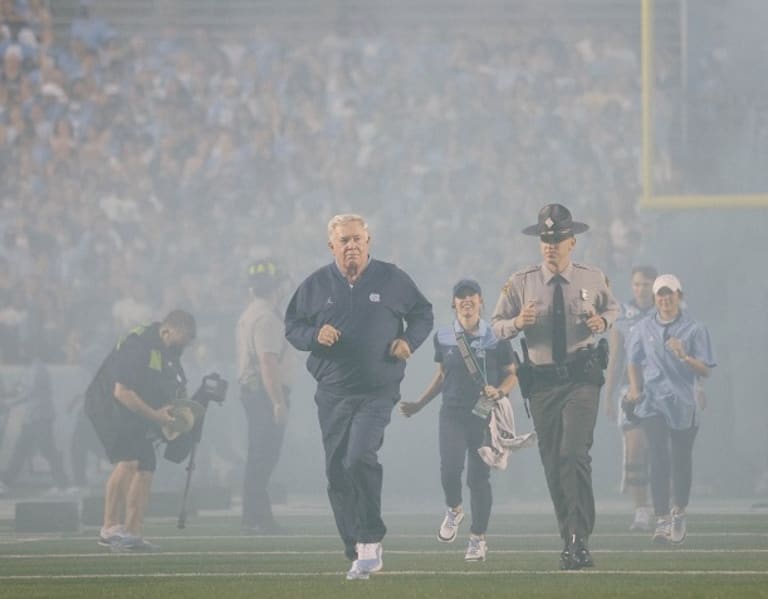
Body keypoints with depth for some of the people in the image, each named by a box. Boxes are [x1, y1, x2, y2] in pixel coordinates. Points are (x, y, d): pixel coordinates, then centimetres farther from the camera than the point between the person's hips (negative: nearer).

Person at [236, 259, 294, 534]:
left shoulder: (248, 315, 17)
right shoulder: (266, 318, -16)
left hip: (250, 390, 10)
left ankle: (259, 516, 17)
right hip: (266, 392, -10)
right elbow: (268, 363, -23)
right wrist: (279, 403, -24)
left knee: (261, 455, 13)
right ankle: (254, 518, -9)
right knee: (264, 456, -9)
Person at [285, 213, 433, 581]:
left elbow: (423, 314, 15)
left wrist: (409, 341, -4)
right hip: (332, 394, 3)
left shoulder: (392, 280, 3)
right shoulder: (316, 285, 6)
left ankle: (370, 543, -13)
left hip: (378, 390, -3)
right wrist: (315, 335, -9)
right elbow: (291, 326, 13)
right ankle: (359, 555, 13)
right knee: (337, 474, 3)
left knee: (360, 459, -23)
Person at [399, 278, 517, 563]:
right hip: (453, 413, 1)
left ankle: (478, 538, 9)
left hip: (485, 416, -1)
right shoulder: (443, 337, 8)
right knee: (450, 468, -18)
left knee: (479, 476, -3)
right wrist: (418, 405, 14)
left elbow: (511, 375, 6)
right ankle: (454, 510, 13)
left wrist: (499, 392, -15)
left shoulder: (496, 338, 0)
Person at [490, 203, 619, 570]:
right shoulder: (521, 283, 2)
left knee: (574, 454, -18)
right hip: (542, 382, 2)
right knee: (552, 462, 4)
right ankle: (570, 541, 14)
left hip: (582, 378, -2)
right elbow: (496, 325, 7)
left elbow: (612, 308, 22)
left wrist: (603, 321, -2)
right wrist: (517, 323, -15)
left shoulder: (593, 279, 3)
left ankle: (579, 540, -20)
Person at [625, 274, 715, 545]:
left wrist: (684, 356, -20)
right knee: (659, 459, -12)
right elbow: (634, 361, 18)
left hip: (684, 404, 0)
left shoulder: (694, 329, -1)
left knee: (682, 460, 7)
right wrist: (635, 388, 3)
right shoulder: (644, 328, 7)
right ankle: (662, 521, -14)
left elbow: (705, 370, -3)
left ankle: (679, 512, 29)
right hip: (653, 402, 0)